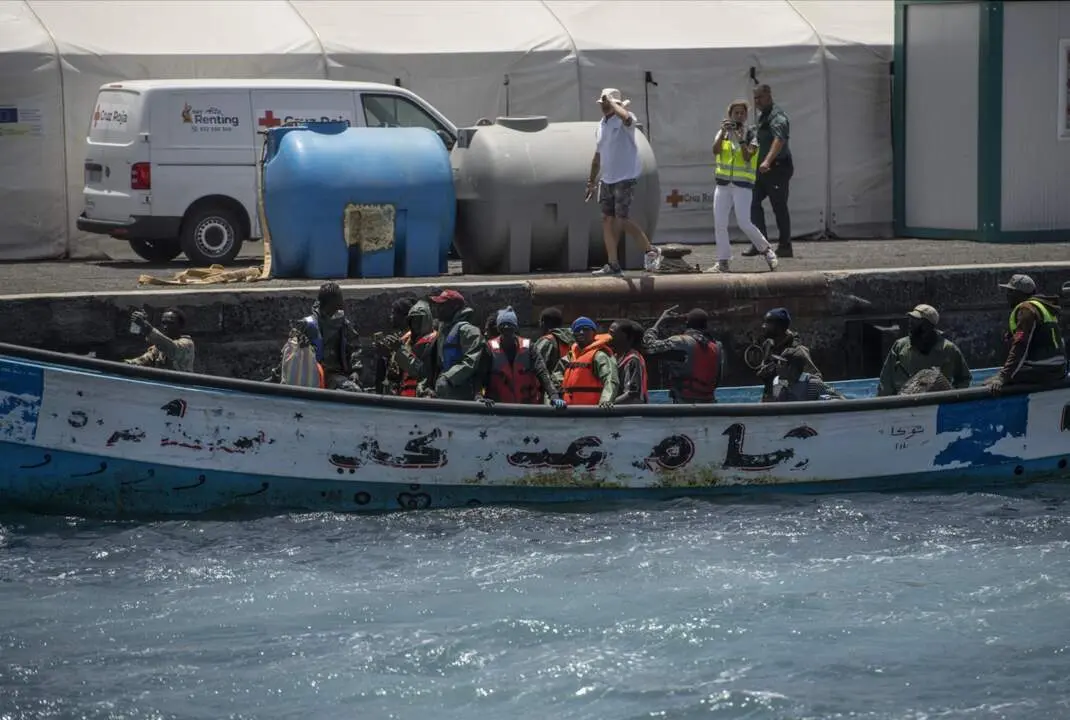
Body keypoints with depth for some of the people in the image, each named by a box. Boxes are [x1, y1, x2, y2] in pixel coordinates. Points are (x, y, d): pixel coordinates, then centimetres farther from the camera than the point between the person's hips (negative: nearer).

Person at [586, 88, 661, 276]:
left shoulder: (623, 121, -9)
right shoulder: (601, 126, 14)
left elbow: (626, 118, -38)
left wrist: (612, 102, -24)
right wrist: (591, 181, 22)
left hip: (625, 178, -8)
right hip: (607, 180, 8)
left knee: (621, 220, -8)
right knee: (607, 220, 5)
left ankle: (650, 251, 9)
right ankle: (612, 264, 10)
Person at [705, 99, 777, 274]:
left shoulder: (751, 134, 1)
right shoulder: (723, 132, 10)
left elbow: (747, 157, -12)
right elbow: (716, 151, -8)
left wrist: (742, 140, -21)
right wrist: (723, 133, -19)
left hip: (743, 184, -4)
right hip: (723, 184, 4)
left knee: (744, 223, -10)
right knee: (719, 223, 0)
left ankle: (765, 249, 10)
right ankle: (722, 261, 7)